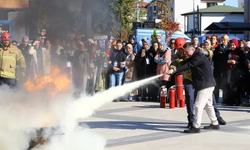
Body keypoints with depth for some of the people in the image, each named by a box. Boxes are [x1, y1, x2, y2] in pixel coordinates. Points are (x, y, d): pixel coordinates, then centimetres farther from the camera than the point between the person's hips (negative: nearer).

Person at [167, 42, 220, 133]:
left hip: (206, 85, -11)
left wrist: (174, 70, -32)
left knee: (198, 105, -13)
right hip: (207, 85, 11)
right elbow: (186, 63, 10)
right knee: (208, 105, 19)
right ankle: (215, 123, 29)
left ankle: (196, 127, -15)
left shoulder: (199, 57, -18)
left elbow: (188, 66, -27)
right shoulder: (194, 57, 17)